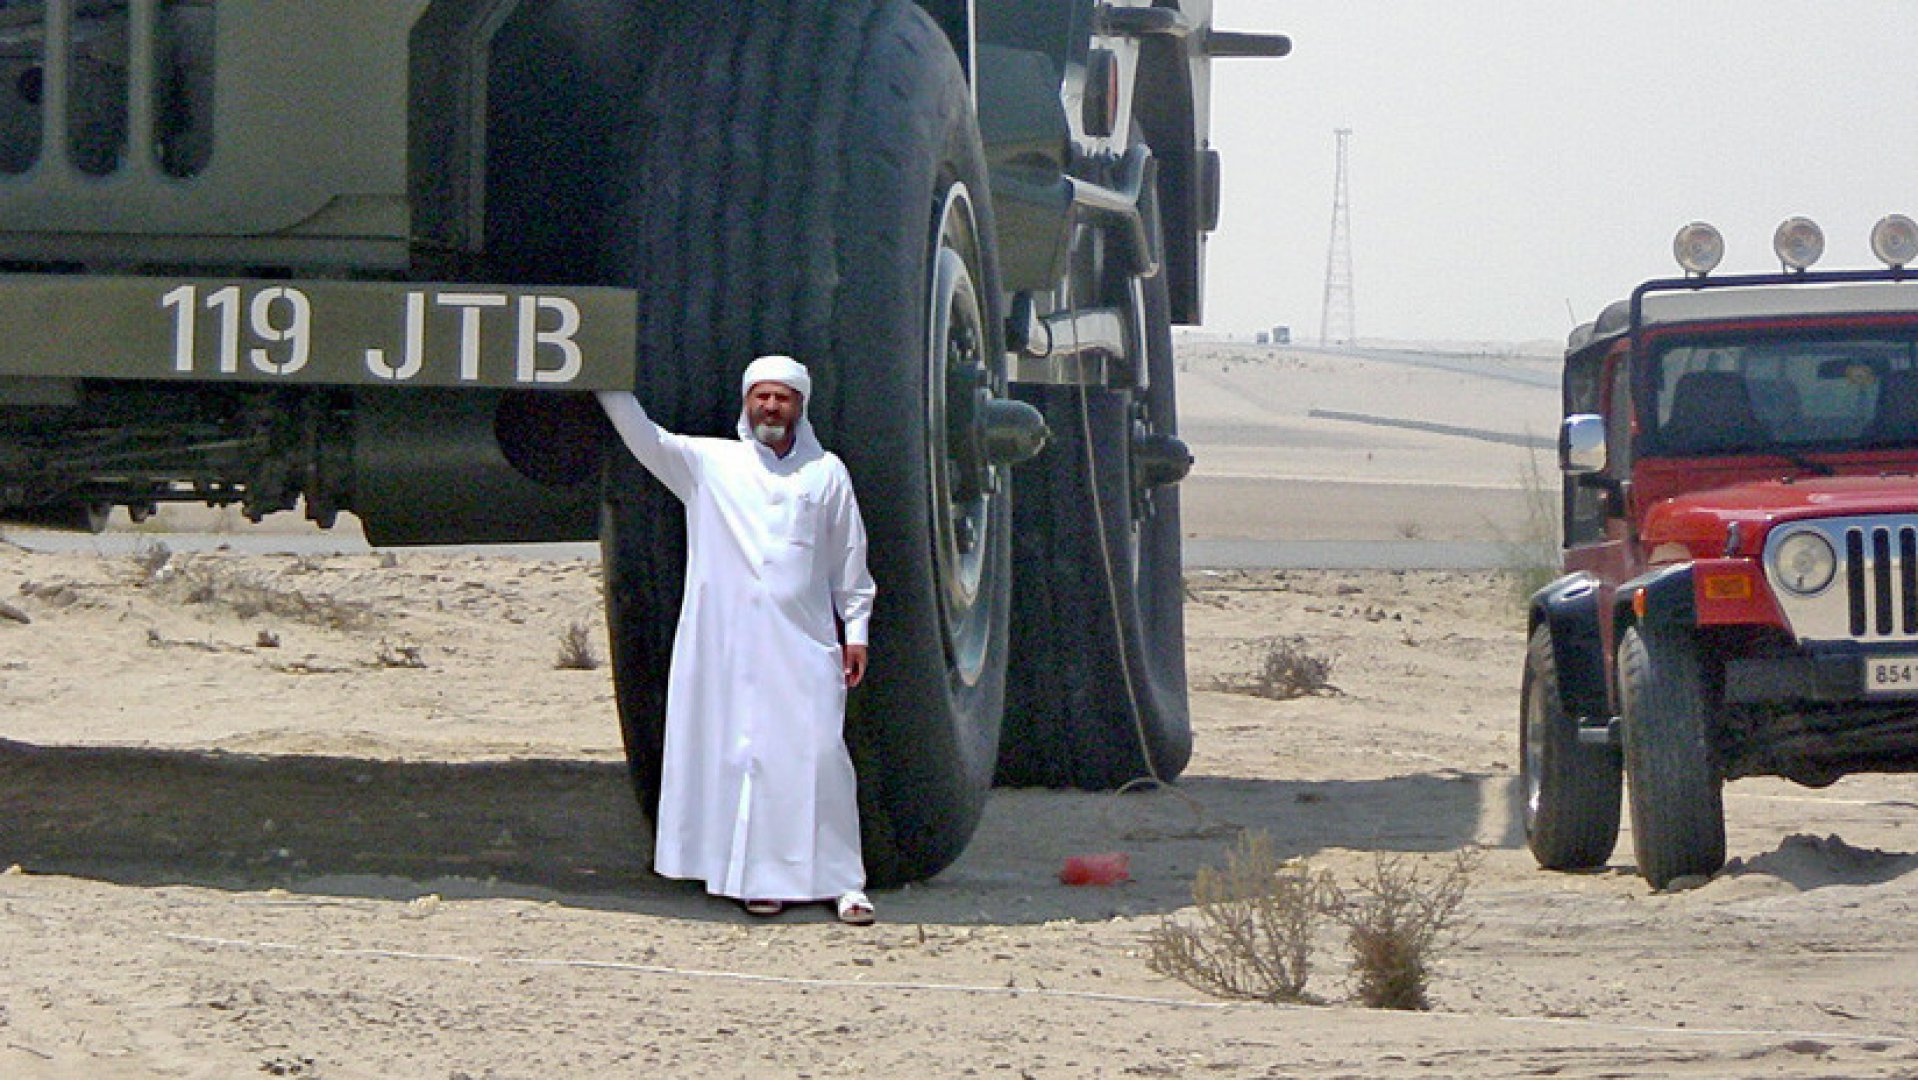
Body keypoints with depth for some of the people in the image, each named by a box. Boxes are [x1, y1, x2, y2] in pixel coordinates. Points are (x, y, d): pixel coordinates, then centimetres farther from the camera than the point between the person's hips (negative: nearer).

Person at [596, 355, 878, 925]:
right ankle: (761, 877, 5)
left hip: (804, 641, 0)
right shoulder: (709, 462, 10)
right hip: (727, 638, 0)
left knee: (819, 754, -6)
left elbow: (849, 559, 15)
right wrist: (609, 382, -8)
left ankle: (841, 881, -2)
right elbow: (644, 437, 2)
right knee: (742, 753, -2)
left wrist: (856, 631, 12)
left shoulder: (826, 472, 12)